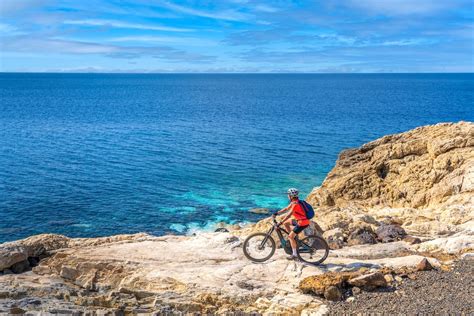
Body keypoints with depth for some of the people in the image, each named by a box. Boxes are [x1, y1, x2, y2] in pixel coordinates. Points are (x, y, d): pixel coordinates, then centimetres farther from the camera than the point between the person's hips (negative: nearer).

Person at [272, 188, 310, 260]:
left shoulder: (295, 204, -23)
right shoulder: (294, 202, 6)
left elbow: (289, 215, -29)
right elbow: (286, 209, 15)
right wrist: (276, 213, 10)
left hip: (302, 223, -9)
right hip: (299, 220, 9)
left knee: (290, 236, -8)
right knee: (286, 223, 15)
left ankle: (294, 254, 0)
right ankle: (293, 239, 20)